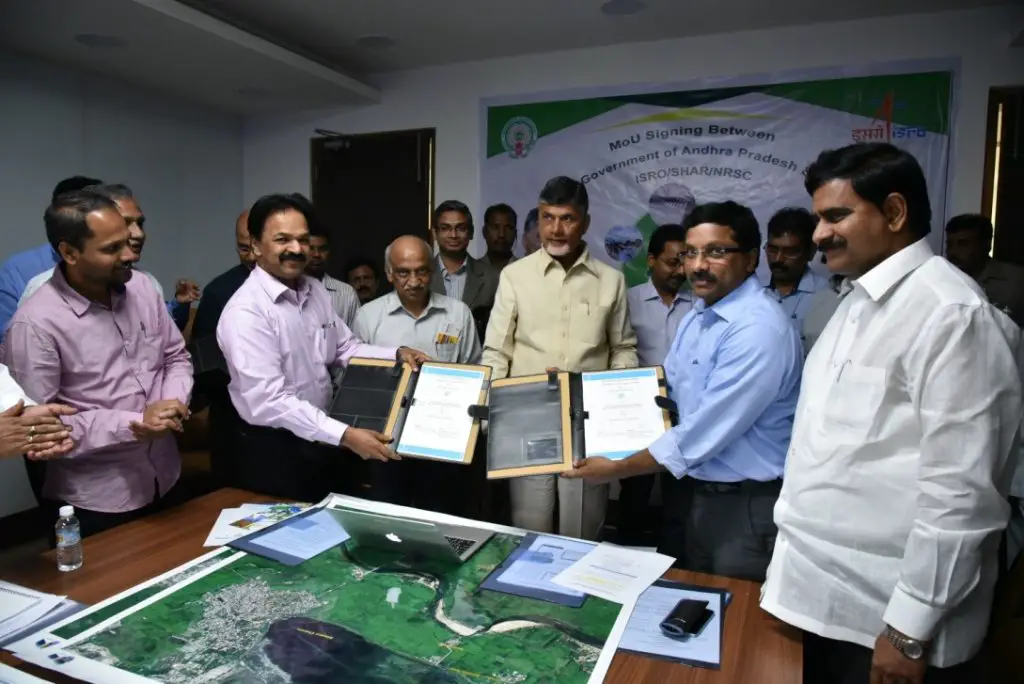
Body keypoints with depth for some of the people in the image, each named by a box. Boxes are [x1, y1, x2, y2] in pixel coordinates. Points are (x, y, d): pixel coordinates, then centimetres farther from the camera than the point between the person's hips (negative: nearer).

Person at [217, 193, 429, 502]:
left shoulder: (315, 290, 1)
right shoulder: (245, 312, -23)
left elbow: (346, 348, 10)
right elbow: (270, 400, -29)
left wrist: (397, 354, -7)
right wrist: (345, 435, -35)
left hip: (322, 442, 7)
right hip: (274, 451, -7)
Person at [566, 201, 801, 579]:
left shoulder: (760, 329, -25)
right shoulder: (698, 316, 6)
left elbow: (704, 432, -27)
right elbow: (666, 388, 14)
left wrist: (617, 469, -17)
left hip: (748, 503, -8)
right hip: (702, 492, 8)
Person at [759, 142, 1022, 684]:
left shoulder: (950, 312, -18)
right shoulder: (856, 304, 9)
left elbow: (960, 491, -21)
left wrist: (910, 630, -17)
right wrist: (791, 557, 15)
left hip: (883, 614, -8)